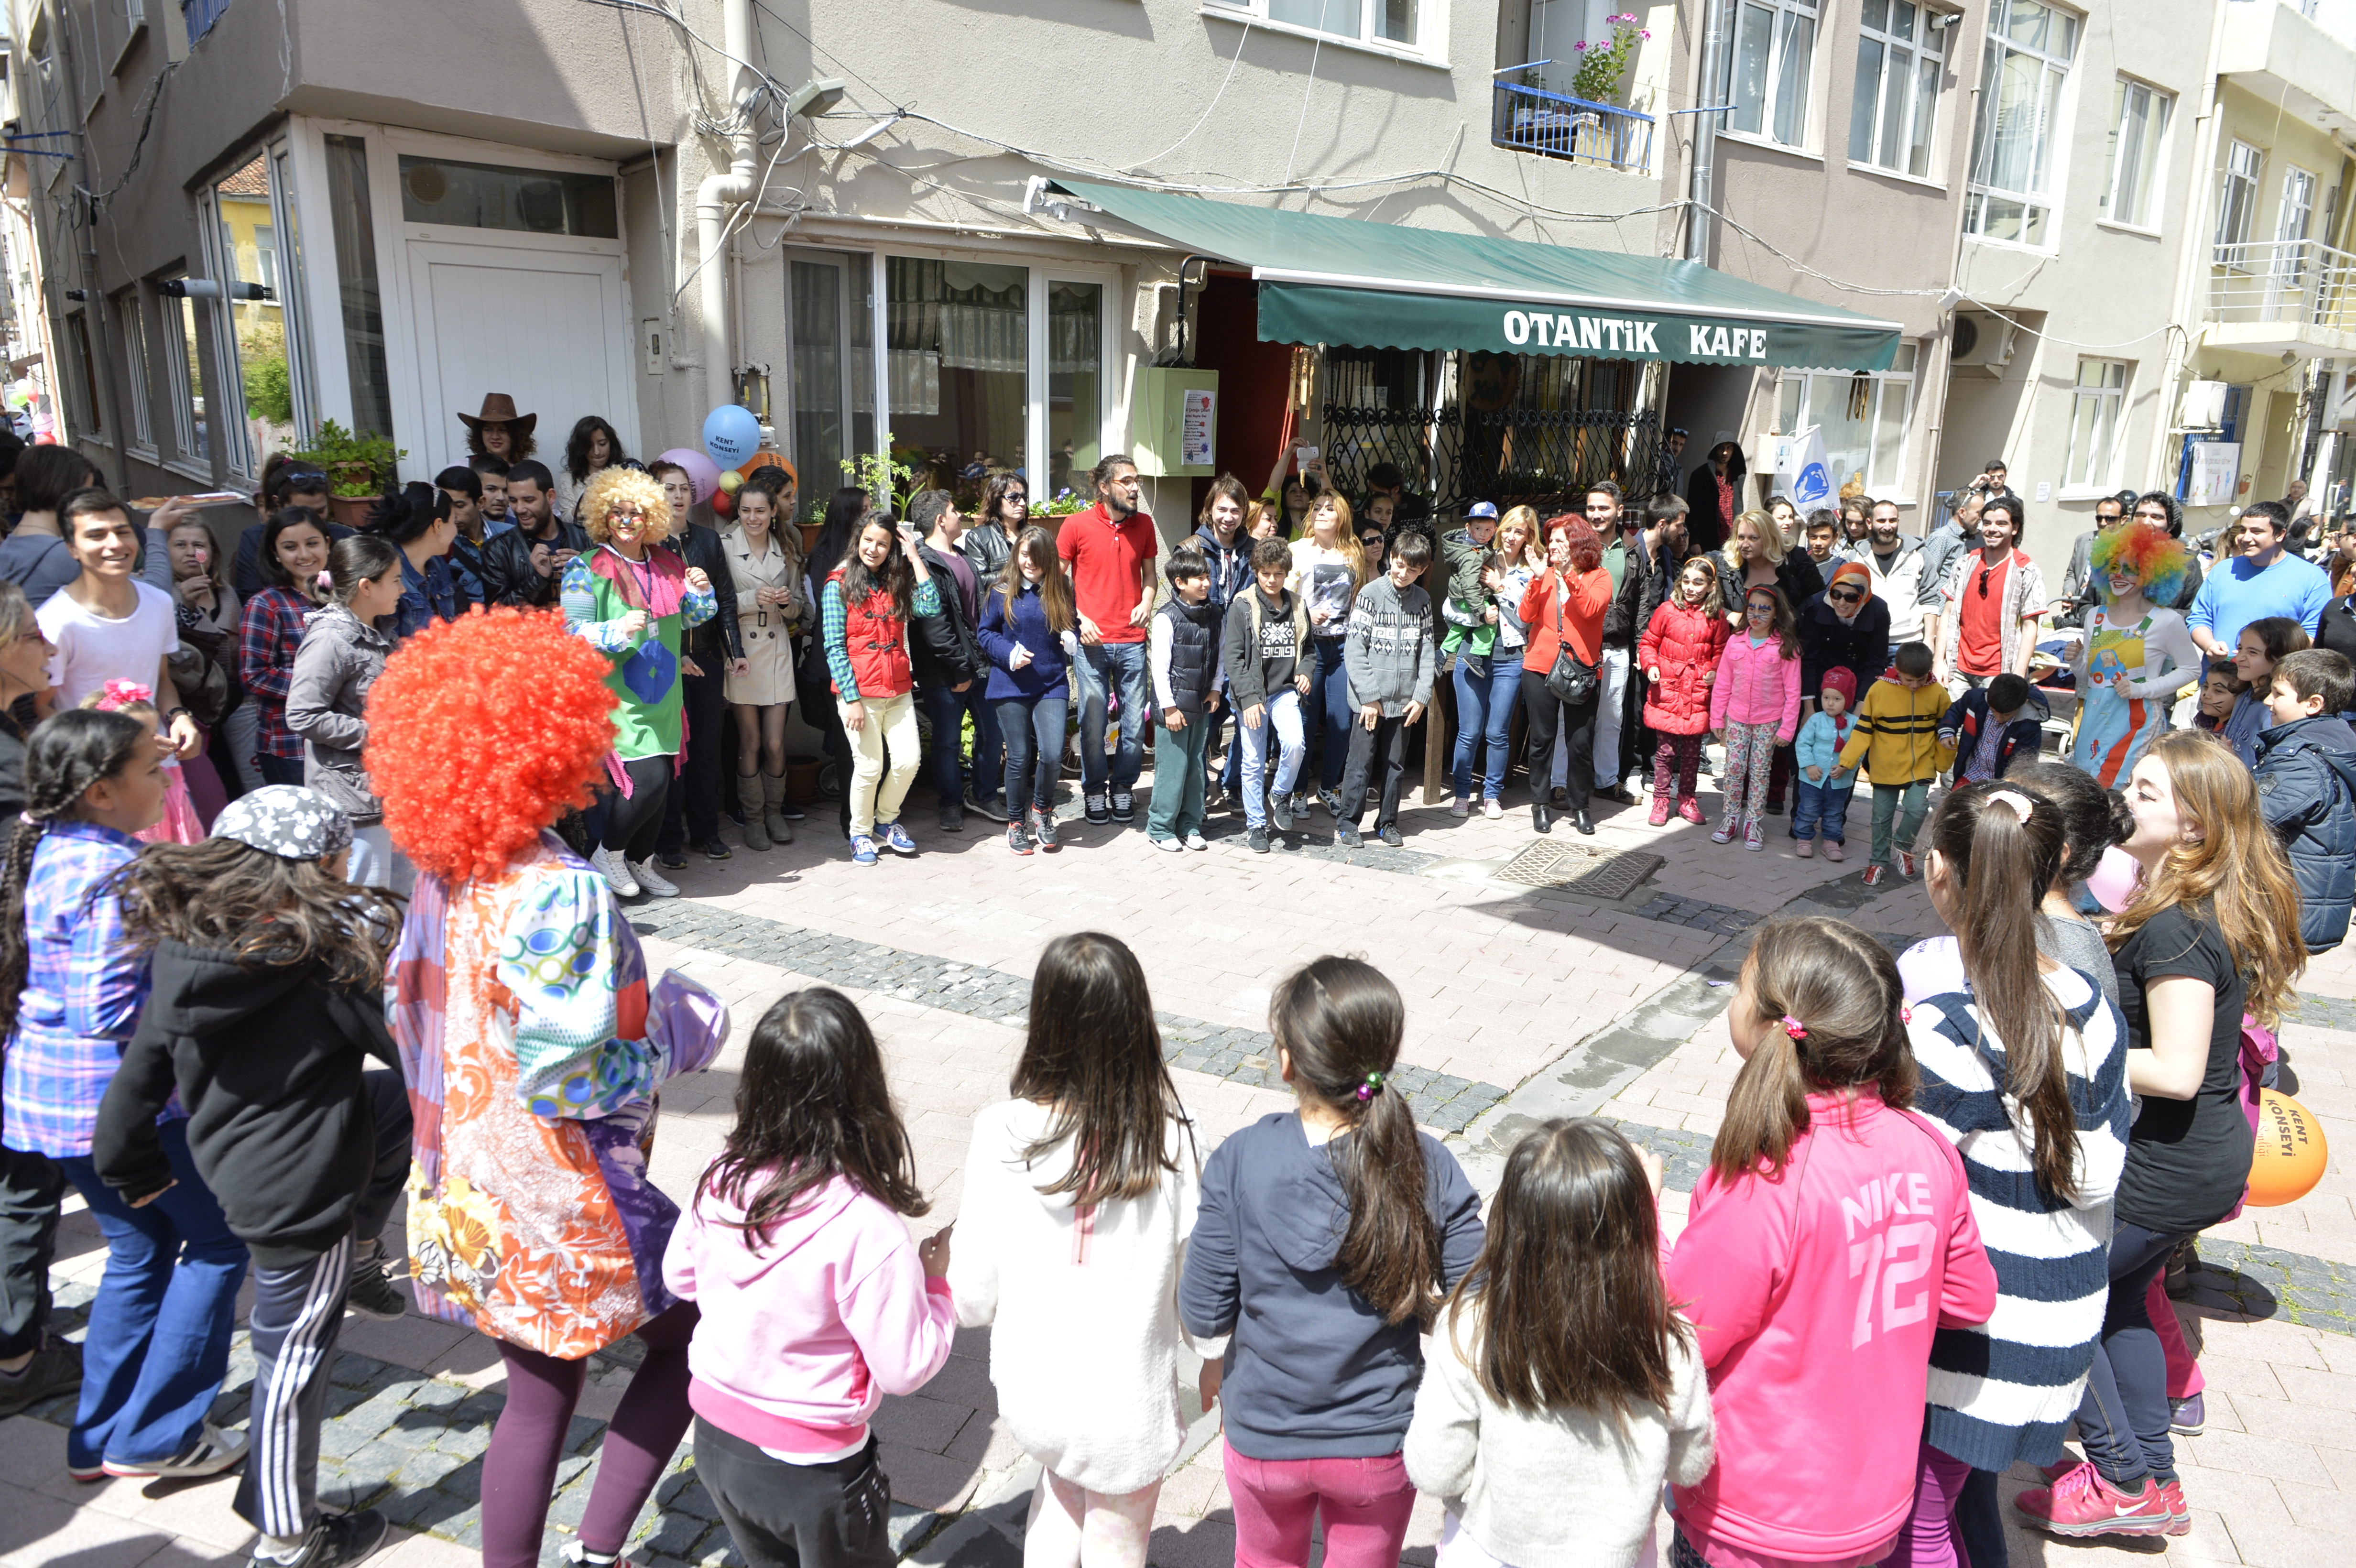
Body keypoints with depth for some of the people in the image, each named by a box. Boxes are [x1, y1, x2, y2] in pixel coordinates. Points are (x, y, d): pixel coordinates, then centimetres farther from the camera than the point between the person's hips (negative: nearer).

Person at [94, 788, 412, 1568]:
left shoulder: (182, 945, -5)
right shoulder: (336, 947, -24)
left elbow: (140, 1072, 3)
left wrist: (134, 1166, 17)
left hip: (237, 1156, 7)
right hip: (302, 1187, -7)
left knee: (404, 1102, 24)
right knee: (295, 1353, 10)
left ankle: (348, 1263, 29)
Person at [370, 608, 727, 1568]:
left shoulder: (438, 872, -1)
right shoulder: (560, 894, -27)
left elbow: (408, 1012, 9)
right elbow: (569, 1081, -26)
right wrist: (678, 1036, -11)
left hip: (464, 1195, 7)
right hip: (557, 1206, -7)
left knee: (536, 1400, 20)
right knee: (688, 1338, 17)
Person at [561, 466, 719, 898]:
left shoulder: (666, 565, 11)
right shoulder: (587, 568, -4)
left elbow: (691, 618, 22)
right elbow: (574, 632, -10)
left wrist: (700, 591, 1)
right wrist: (619, 630, -26)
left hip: (662, 696, 6)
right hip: (617, 697, -6)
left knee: (660, 782, 8)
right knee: (648, 779, -15)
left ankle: (641, 863, 26)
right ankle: (607, 855, 8)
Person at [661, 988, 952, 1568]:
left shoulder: (720, 1183, -14)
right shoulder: (868, 1230, -31)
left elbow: (679, 1276, 5)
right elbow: (906, 1368, -21)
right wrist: (936, 1281, -8)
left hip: (714, 1437, 5)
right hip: (811, 1472, -5)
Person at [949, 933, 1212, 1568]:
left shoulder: (1001, 1136, -21)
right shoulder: (1170, 1141, -23)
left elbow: (975, 1294, -13)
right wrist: (1214, 1358, 10)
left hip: (1029, 1391, 2)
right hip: (1127, 1402, -1)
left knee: (1063, 1480, 34)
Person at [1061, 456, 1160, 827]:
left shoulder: (1144, 524, 7)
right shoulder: (1077, 525, -3)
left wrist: (1147, 602, -3)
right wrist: (1078, 619, -8)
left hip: (1132, 641, 3)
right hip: (1092, 641, -2)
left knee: (1135, 723, 4)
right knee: (1093, 723, 2)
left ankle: (1123, 787, 23)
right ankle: (1094, 789, 21)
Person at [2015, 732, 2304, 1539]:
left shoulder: (2172, 928, -26)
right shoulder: (2214, 910, 5)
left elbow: (2176, 1071, -29)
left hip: (2165, 1169, -10)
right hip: (2201, 1159, 10)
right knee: (2117, 1300, 23)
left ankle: (2123, 1481, 19)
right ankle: (2155, 1479, 37)